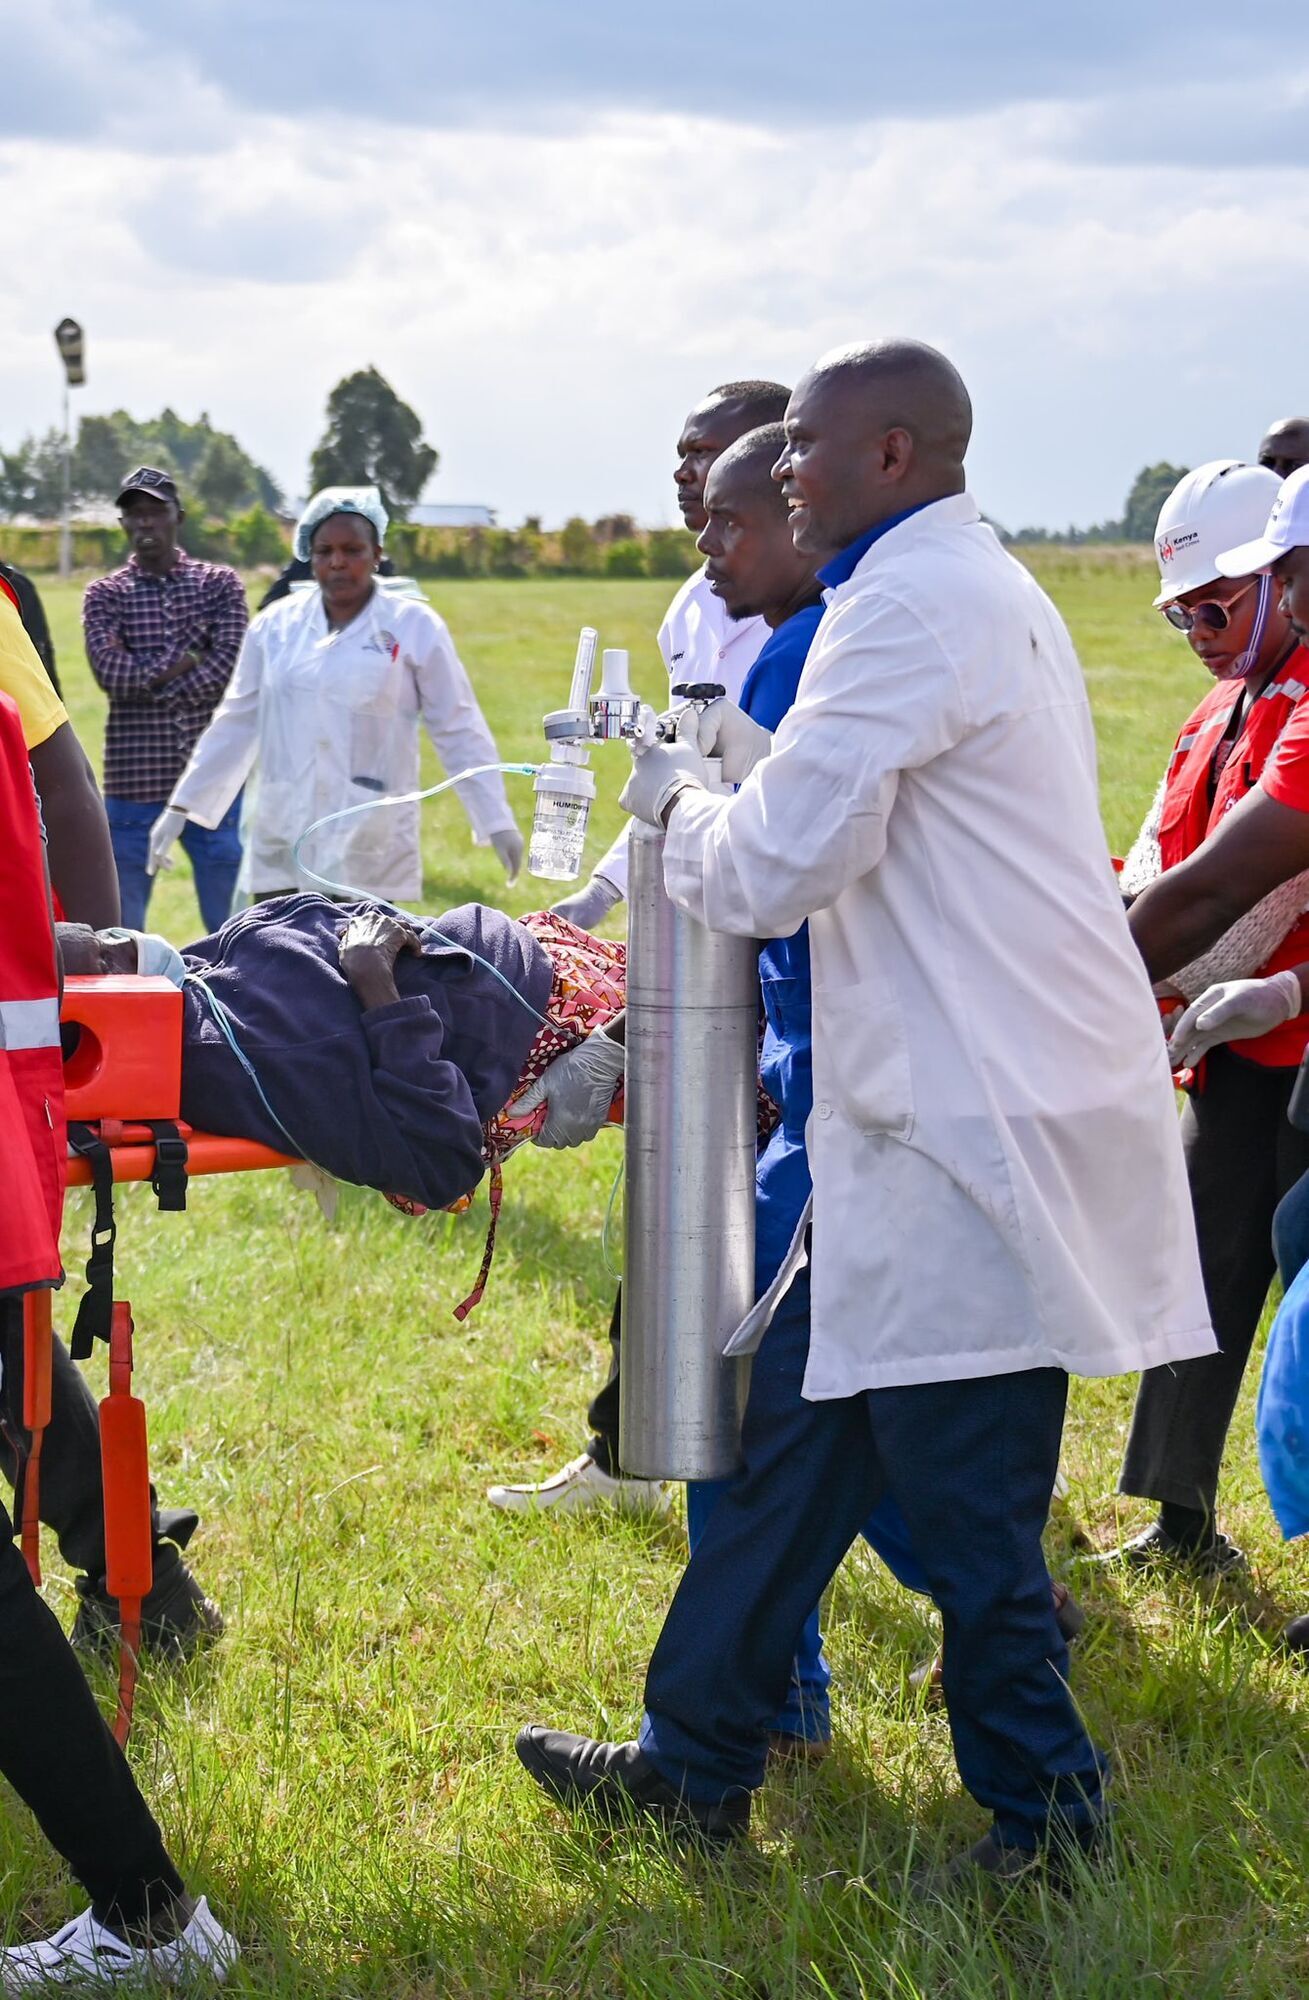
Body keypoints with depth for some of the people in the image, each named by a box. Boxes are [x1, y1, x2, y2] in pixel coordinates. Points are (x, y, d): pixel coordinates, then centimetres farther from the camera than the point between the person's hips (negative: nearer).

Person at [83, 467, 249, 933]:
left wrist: (151, 684, -10)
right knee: (123, 930, 5)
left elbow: (230, 666, -8)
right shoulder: (104, 595, 6)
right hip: (134, 780, 0)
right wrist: (187, 660, -10)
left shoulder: (219, 583, 6)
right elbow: (110, 671, -10)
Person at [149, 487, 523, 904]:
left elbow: (460, 732, 2)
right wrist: (181, 807, 12)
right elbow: (236, 725, 13)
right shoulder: (276, 625, 7)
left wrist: (498, 823, -2)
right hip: (280, 855, 3)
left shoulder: (414, 627, -1)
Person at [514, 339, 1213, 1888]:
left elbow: (773, 872, -17)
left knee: (960, 1498, 1)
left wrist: (681, 807, 2)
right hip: (963, 1105, 10)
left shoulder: (906, 606, -16)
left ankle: (1041, 1807, 17)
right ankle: (695, 1760, 25)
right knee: (799, 1426, 15)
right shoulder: (985, 586, 16)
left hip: (975, 1132, -10)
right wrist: (748, 770, 14)